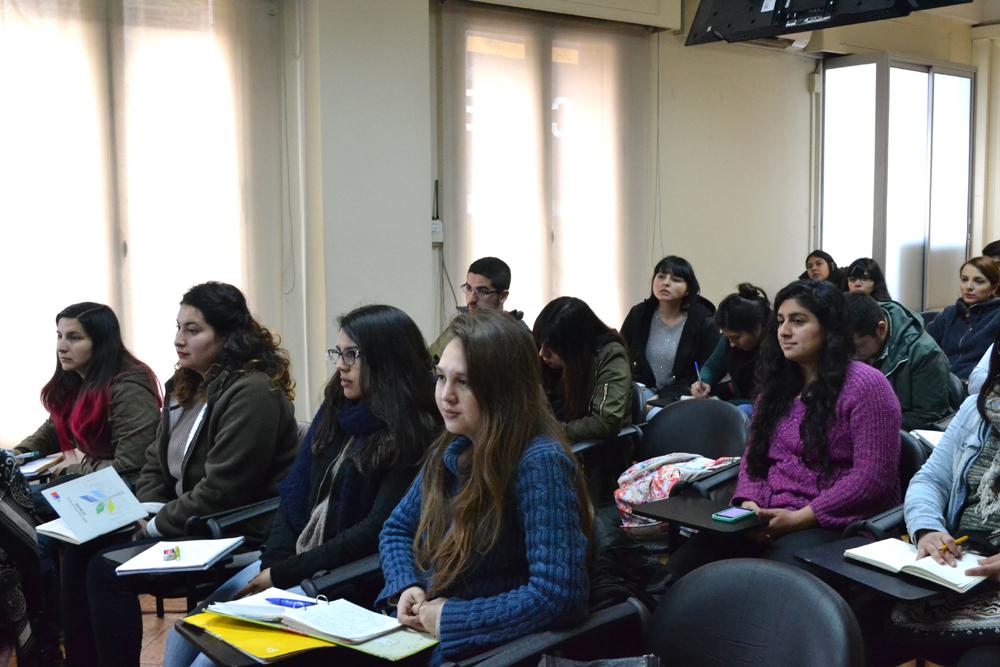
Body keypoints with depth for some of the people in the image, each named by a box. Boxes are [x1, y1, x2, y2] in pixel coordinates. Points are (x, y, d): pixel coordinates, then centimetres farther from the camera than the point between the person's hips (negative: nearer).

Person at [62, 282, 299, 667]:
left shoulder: (251, 392, -19)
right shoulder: (185, 386, 12)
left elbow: (221, 491, -23)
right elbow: (156, 463, 17)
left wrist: (157, 526, -14)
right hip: (186, 518, 9)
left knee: (107, 568, -19)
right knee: (80, 550, -3)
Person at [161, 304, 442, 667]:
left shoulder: (412, 436, -14)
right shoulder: (333, 412, 9)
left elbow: (377, 529, -18)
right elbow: (295, 494, 9)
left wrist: (284, 574, -16)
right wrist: (272, 564, -7)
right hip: (289, 558, 7)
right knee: (185, 635, -2)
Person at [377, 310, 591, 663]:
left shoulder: (539, 464, -21)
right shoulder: (451, 450, 3)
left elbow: (558, 595, -27)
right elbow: (396, 530, 15)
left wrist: (451, 618, -19)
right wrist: (405, 587, -5)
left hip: (479, 647, -6)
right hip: (416, 631, 7)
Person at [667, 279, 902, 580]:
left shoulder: (864, 385, -6)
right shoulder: (778, 385, 17)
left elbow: (873, 476, -14)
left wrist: (800, 518, -17)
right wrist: (749, 502, -3)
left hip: (835, 523, -6)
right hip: (768, 520, 6)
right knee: (683, 567, -17)